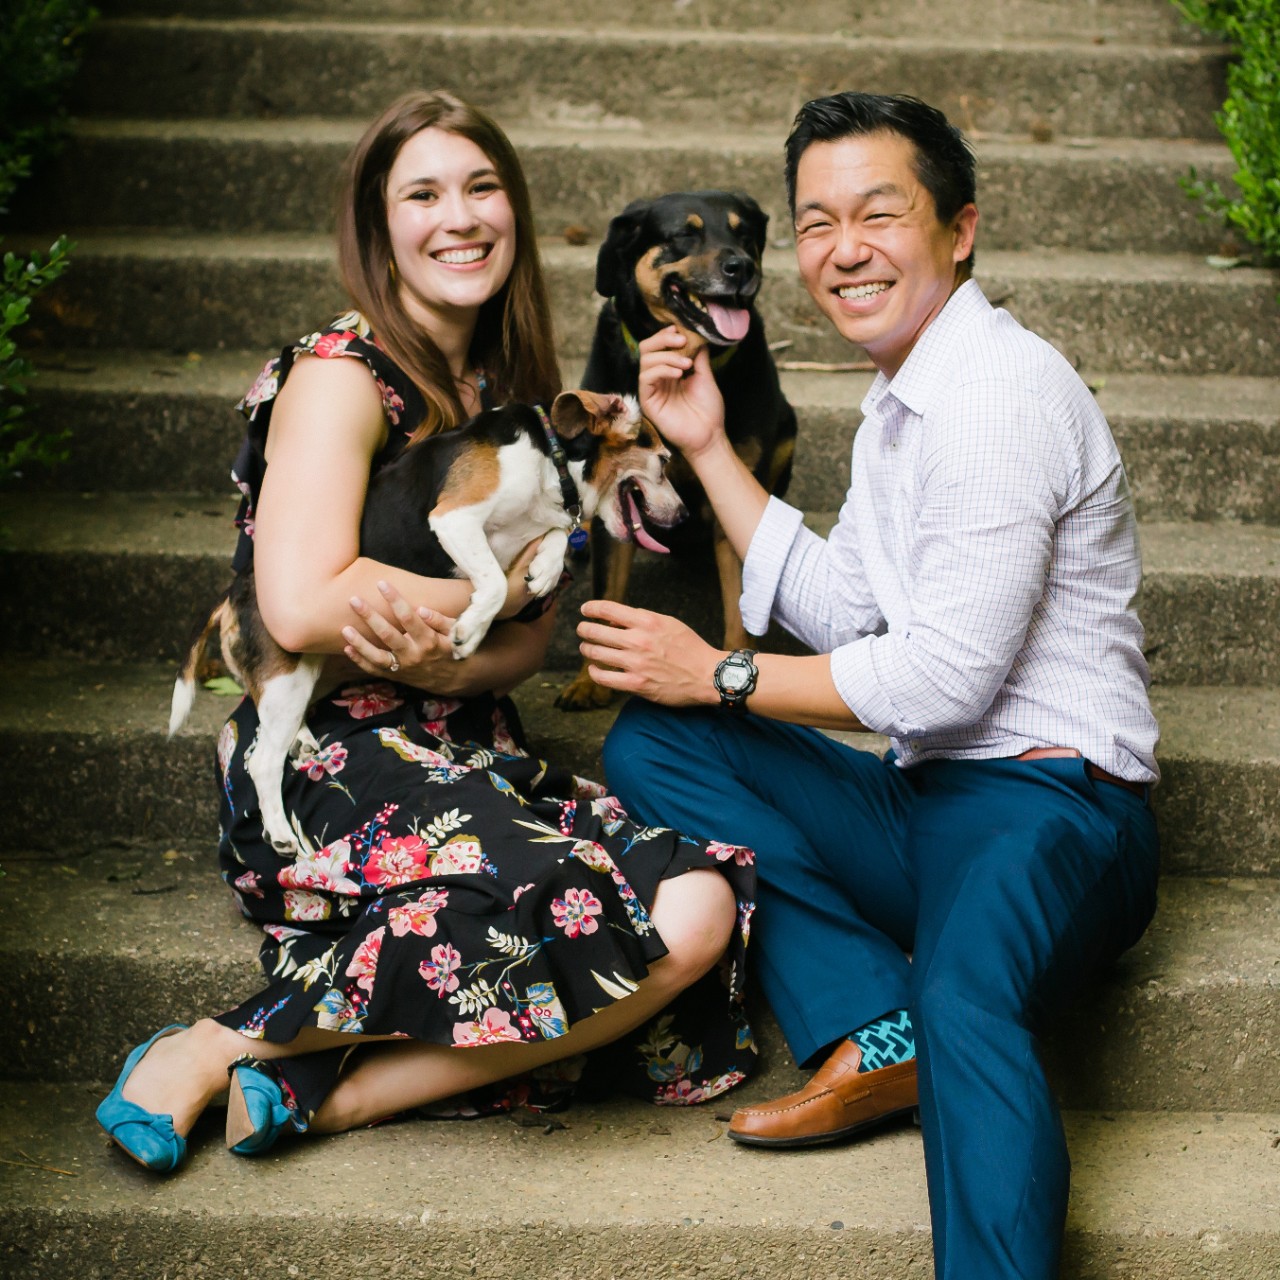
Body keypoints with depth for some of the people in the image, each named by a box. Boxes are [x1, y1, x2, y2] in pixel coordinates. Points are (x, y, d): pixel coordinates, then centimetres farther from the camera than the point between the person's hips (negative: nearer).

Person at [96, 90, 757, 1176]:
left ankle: (336, 1092, -18)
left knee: (701, 905, -16)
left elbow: (531, 640, 11)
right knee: (615, 916, -27)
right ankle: (229, 1048, -18)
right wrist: (503, 585, -8)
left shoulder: (507, 388, 16)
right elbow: (300, 608, -20)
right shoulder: (340, 377, -7)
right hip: (328, 765, -7)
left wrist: (454, 660, -12)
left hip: (468, 756, 7)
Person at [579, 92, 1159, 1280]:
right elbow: (840, 612, 18)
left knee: (961, 993, -39)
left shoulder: (1002, 391, -14)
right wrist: (709, 449, 13)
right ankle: (876, 1042, -11)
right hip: (923, 800, 10)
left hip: (1049, 805, -10)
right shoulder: (900, 403, 18)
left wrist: (721, 675, -7)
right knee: (648, 739, -2)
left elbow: (945, 675, -18)